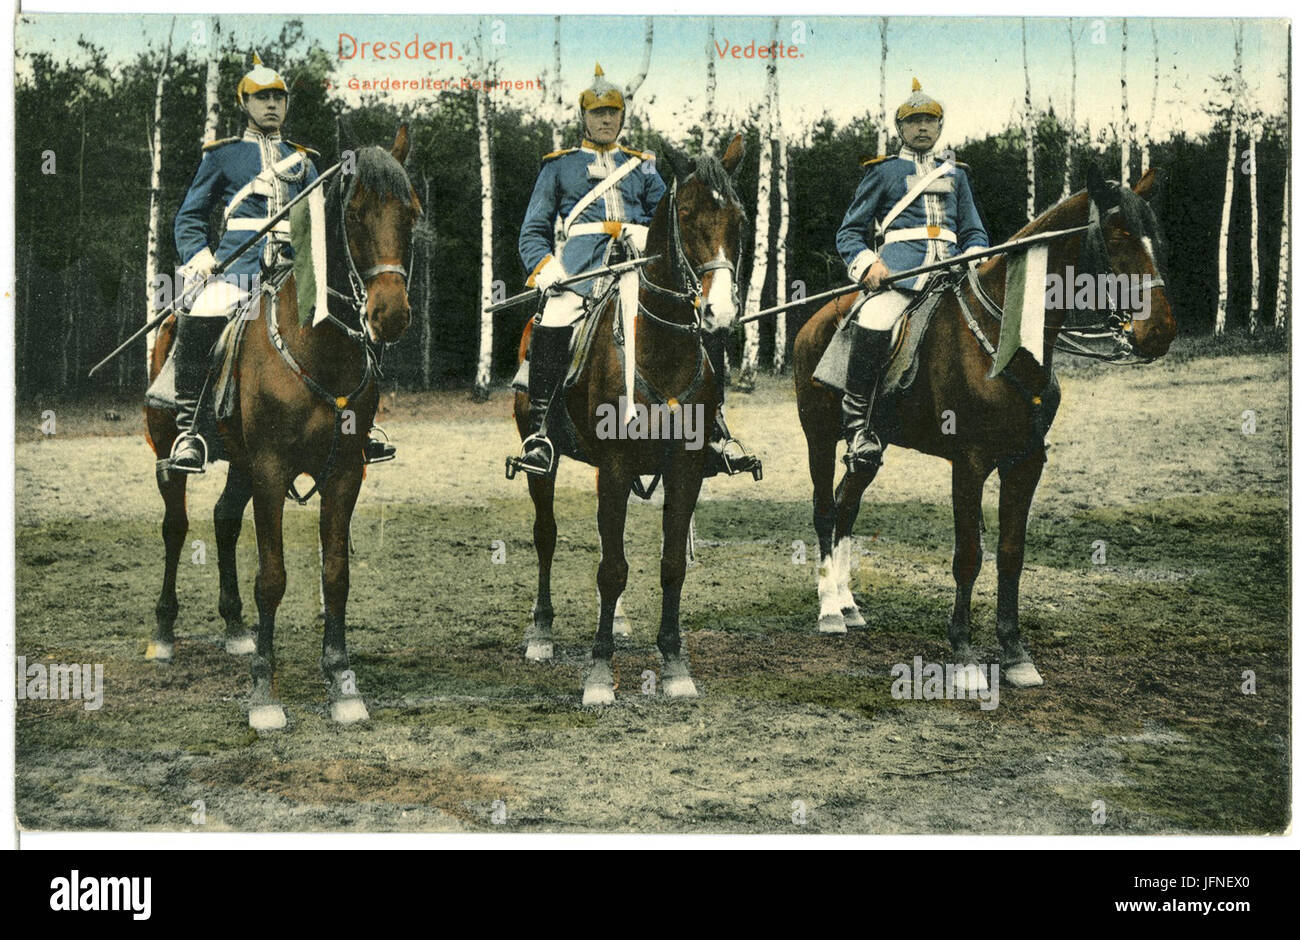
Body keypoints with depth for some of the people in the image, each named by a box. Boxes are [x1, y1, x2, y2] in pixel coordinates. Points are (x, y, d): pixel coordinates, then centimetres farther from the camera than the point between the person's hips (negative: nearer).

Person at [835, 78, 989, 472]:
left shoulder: (955, 173, 28)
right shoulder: (884, 171, 18)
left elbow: (974, 231, 29)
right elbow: (849, 233, 15)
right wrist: (866, 263, -7)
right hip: (900, 261, -4)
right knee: (873, 324, -33)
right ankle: (857, 425, -24)